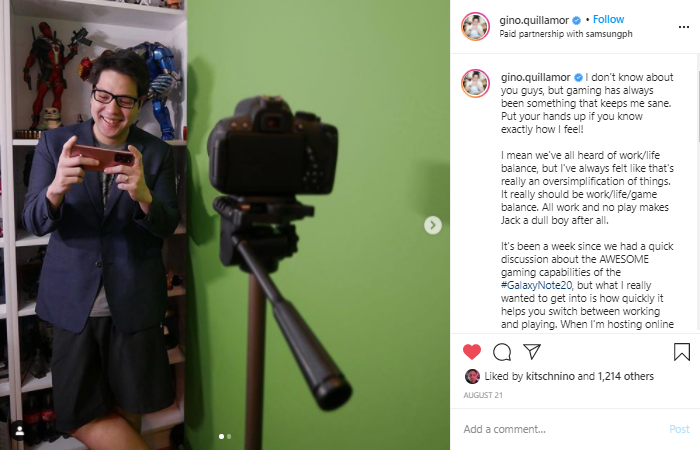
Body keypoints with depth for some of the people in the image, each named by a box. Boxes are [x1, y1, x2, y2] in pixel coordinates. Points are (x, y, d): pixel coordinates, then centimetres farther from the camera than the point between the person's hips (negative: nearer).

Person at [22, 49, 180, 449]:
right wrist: (56, 189, -30)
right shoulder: (55, 143, 0)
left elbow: (167, 227, -5)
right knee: (81, 416, 7)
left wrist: (143, 196, -28)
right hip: (73, 300, 1)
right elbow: (33, 222, -6)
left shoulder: (158, 153, 0)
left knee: (128, 410, 13)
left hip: (134, 303, 0)